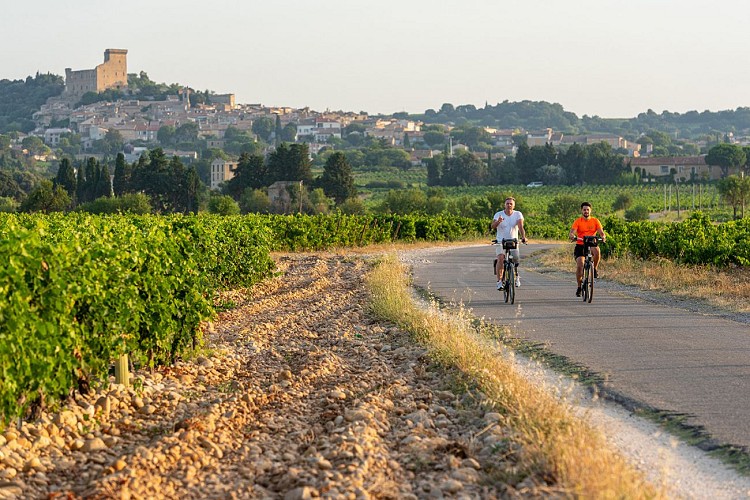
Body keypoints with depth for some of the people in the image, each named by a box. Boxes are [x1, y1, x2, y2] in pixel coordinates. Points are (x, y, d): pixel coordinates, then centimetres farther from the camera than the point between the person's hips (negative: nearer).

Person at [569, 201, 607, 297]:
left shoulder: (595, 221, 4)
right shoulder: (578, 221, 0)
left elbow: (601, 231, -6)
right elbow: (572, 232, -12)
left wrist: (603, 236, -29)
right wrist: (572, 236, -37)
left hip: (592, 244, 0)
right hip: (580, 245, 0)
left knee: (596, 250, -36)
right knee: (579, 265, -15)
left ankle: (595, 269, -13)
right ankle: (579, 287, 5)